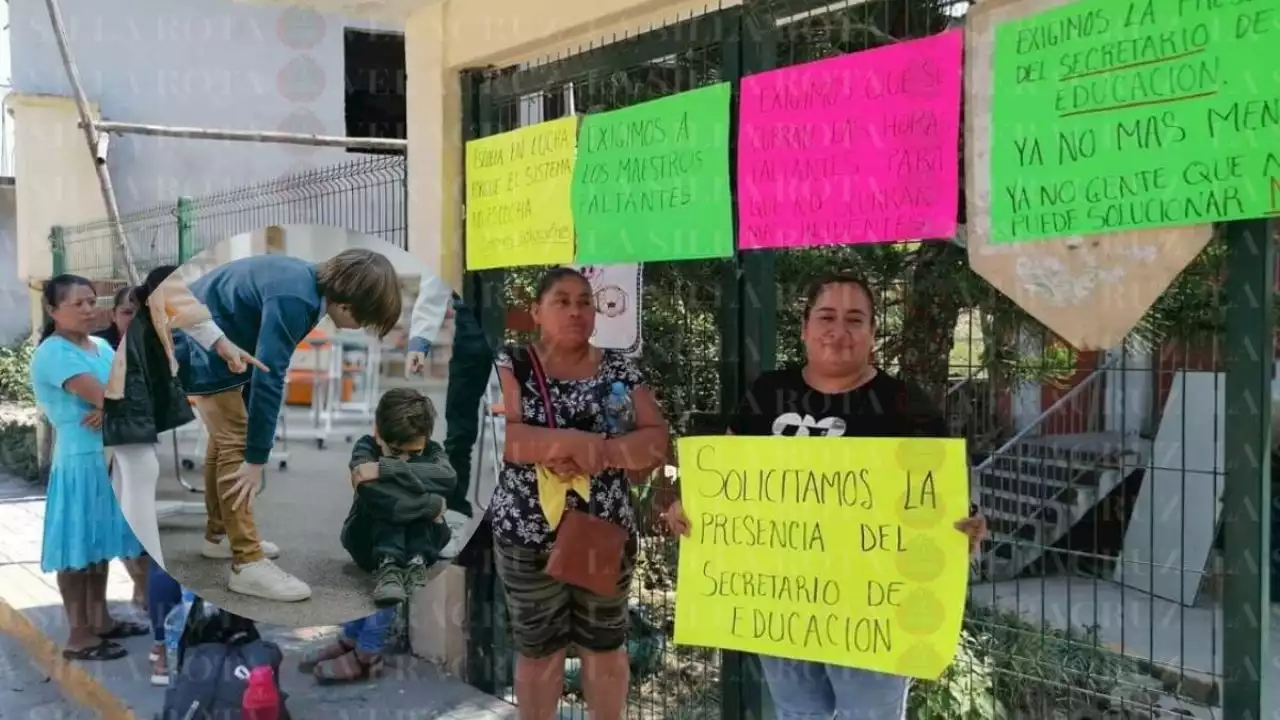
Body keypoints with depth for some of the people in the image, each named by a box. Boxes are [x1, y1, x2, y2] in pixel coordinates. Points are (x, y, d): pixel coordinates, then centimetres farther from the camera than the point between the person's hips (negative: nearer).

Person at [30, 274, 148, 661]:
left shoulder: (102, 346, 13)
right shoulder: (53, 352, -13)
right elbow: (101, 395, -23)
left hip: (111, 456, 8)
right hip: (80, 460, -8)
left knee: (99, 543, 17)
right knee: (77, 547, -2)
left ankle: (101, 619, 27)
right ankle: (79, 635, 3)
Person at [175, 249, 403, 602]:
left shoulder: (306, 283, -1)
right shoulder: (294, 298, -32)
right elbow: (268, 377, -31)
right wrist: (256, 457, -25)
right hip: (204, 346, -10)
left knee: (227, 438, 19)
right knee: (236, 446, -11)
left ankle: (219, 534, 33)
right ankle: (248, 564, -10)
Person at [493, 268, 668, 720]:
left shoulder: (619, 369, 3)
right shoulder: (510, 365, -4)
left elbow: (657, 441, -6)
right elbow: (498, 435, -20)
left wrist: (597, 454, -22)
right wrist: (576, 441, -25)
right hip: (528, 538, -2)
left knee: (606, 647, 15)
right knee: (538, 649, 12)